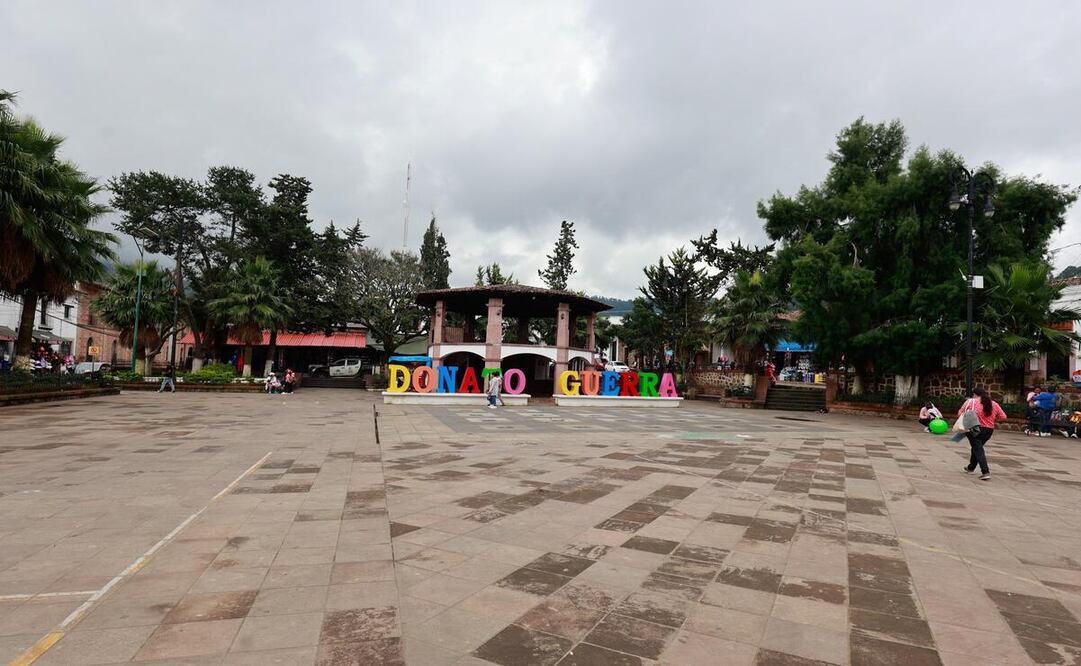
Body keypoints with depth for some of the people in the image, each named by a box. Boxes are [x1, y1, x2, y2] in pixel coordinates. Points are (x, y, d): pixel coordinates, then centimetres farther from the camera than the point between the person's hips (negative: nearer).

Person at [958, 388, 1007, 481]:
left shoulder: (971, 401, -5)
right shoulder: (994, 404, 6)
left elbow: (960, 413, -6)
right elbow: (1003, 417, 9)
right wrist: (993, 420, 20)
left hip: (975, 429, -5)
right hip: (989, 430, 5)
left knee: (978, 450, -3)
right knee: (977, 447, 23)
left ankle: (985, 472, -15)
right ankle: (971, 467, 38)